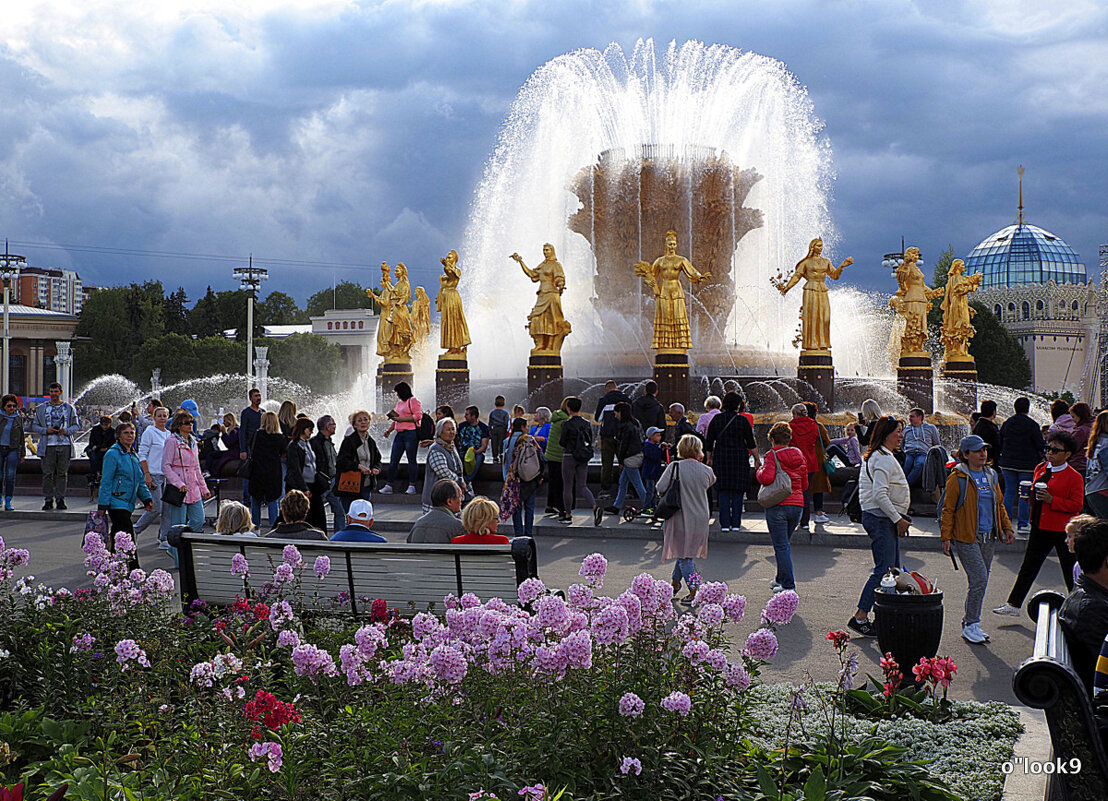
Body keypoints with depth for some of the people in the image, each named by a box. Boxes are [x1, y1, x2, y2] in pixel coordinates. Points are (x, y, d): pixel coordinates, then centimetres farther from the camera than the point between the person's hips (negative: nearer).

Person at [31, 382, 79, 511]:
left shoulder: (69, 409, 12)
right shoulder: (41, 408, 11)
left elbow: (76, 426, 12)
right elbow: (34, 426, 10)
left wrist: (66, 431, -9)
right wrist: (46, 430, -8)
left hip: (65, 445, 0)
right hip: (48, 445, 0)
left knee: (62, 473, 1)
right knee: (47, 473, -3)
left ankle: (60, 499, 7)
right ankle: (48, 499, 2)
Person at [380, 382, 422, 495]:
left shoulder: (413, 401, -2)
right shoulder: (399, 403, 22)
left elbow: (418, 415, -13)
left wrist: (401, 418, -13)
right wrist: (389, 430, 13)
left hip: (411, 433, -8)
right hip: (400, 434, 8)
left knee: (411, 459, -5)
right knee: (393, 460, 2)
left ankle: (412, 486, -2)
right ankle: (388, 486, 3)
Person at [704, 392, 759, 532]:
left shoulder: (716, 419, 2)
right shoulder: (742, 420, -3)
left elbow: (709, 441, 7)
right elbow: (751, 442, -1)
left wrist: (709, 458, 17)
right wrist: (757, 459, 7)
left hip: (721, 458, 2)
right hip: (740, 458, -2)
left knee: (723, 493, 5)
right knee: (738, 492, 4)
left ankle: (724, 524, 2)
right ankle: (736, 524, 3)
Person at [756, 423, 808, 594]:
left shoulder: (772, 456, -7)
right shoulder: (799, 456, 10)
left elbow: (767, 478, -22)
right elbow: (805, 485, 14)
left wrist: (759, 472, -1)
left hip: (777, 506, -6)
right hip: (797, 505, 6)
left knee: (781, 546, -3)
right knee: (784, 543, 20)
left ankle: (788, 584, -6)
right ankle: (781, 578, 28)